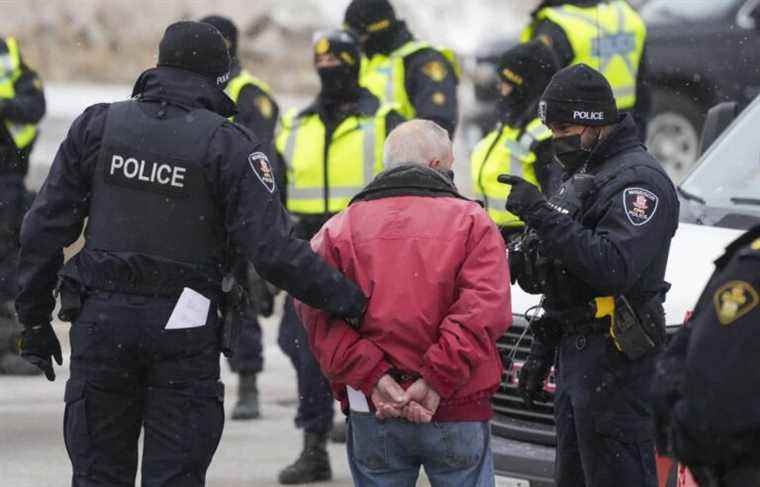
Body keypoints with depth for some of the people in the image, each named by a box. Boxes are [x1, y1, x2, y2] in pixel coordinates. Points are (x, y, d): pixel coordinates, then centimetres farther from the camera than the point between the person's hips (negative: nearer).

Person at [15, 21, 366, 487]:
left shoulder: (97, 126, 3)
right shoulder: (229, 146, -6)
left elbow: (45, 229, 4)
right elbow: (274, 250, -14)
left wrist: (35, 318, 12)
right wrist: (348, 300, -6)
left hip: (101, 320, 2)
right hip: (183, 327, -2)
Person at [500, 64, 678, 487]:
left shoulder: (638, 179, -14)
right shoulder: (583, 176, 20)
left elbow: (612, 268, -28)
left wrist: (543, 214, -28)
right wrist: (543, 349, 25)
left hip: (615, 361, -11)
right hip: (576, 355, 11)